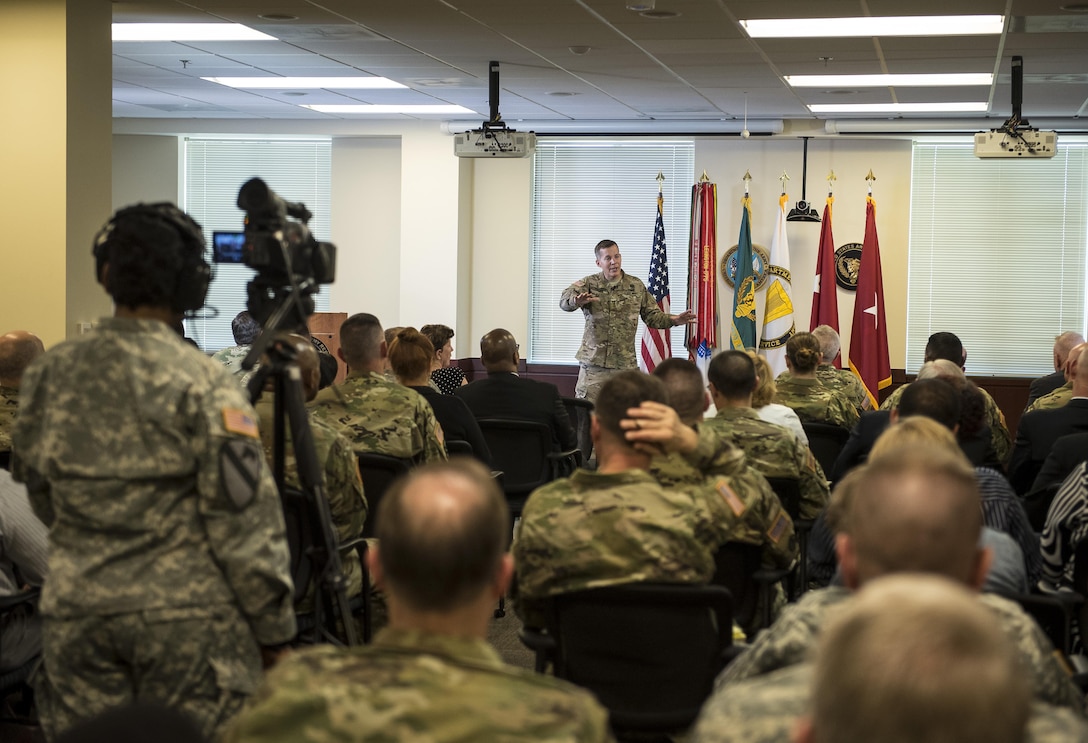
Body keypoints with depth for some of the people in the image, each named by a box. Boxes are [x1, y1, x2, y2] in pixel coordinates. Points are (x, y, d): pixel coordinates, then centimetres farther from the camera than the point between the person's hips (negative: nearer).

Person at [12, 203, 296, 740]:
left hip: (74, 612, 4)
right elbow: (243, 518, -12)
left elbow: (41, 496, 14)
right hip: (188, 615, -4)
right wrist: (274, 628, -3)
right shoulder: (202, 383, -12)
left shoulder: (49, 375, 2)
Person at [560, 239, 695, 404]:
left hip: (625, 364, 2)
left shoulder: (637, 286, 9)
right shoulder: (589, 284, 1)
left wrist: (674, 319, -6)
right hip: (593, 363, -1)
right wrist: (576, 301, -40)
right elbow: (564, 301, -16)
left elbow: (652, 315, 13)